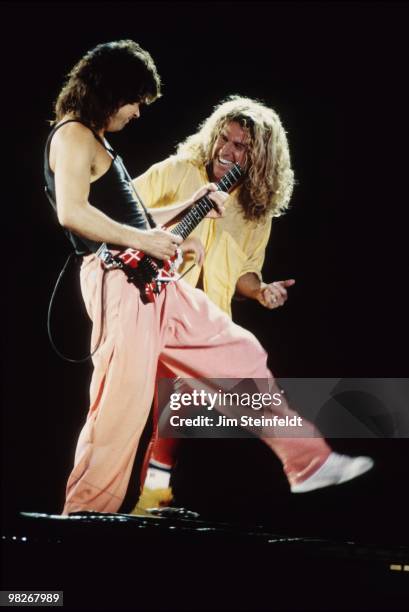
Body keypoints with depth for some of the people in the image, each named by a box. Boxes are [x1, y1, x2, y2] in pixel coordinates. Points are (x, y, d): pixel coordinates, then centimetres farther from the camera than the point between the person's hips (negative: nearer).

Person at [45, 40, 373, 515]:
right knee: (121, 407, -11)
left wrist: (191, 206, 21)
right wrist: (144, 240, -17)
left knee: (240, 352, 11)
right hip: (119, 281, -10)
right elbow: (71, 212, -22)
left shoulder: (95, 140, 24)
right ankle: (84, 518, -1)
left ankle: (309, 462, 16)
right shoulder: (73, 136, -7)